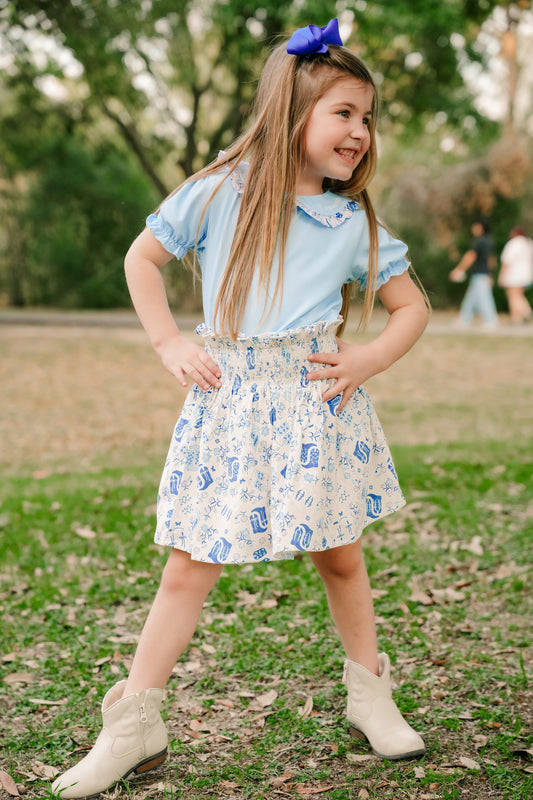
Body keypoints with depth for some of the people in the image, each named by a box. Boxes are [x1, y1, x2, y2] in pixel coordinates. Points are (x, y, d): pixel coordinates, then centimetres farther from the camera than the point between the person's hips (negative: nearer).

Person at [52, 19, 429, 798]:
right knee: (190, 566, 1)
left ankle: (370, 695, 31)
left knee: (339, 556, 10)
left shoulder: (355, 222, 4)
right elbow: (143, 256, 9)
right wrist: (170, 345, 1)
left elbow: (412, 307, 12)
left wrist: (368, 359, -4)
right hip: (230, 403, -1)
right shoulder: (219, 193, -1)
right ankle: (134, 726, 10)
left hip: (316, 399, 2)